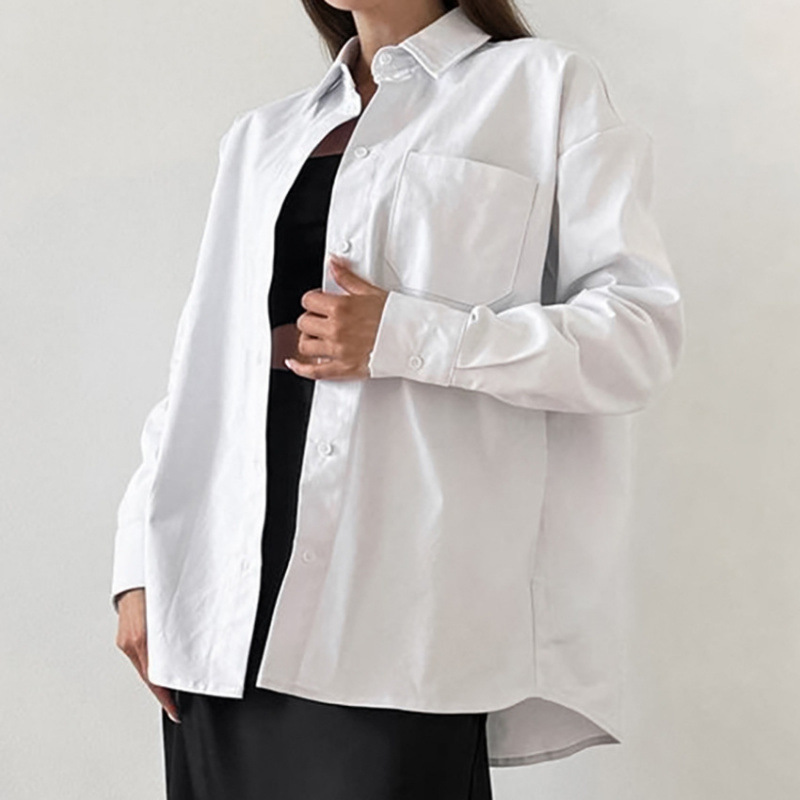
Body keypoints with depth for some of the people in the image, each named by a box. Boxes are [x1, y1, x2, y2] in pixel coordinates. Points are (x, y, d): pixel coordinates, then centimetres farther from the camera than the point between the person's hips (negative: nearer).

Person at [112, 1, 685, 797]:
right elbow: (202, 359, 18)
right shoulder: (261, 134, 21)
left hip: (398, 587, -4)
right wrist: (142, 560, 8)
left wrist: (405, 337, -13)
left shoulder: (543, 86, 6)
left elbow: (641, 331, -4)